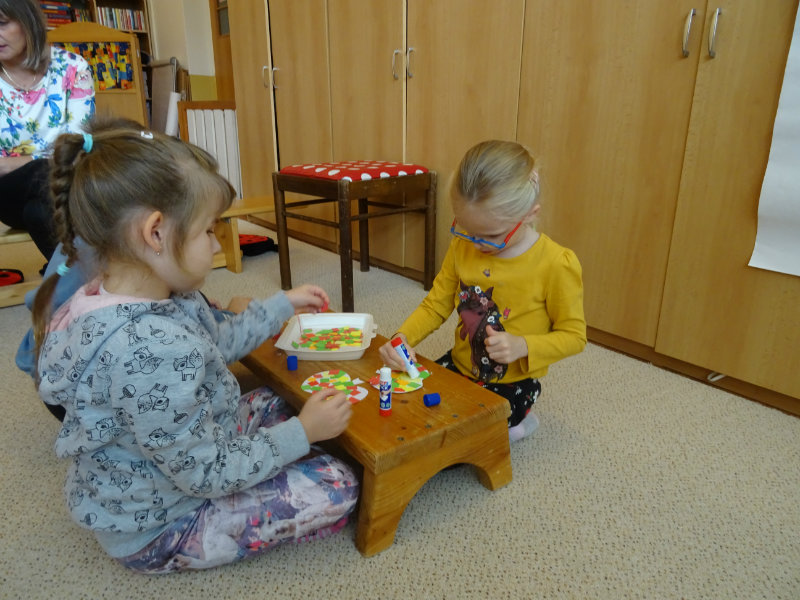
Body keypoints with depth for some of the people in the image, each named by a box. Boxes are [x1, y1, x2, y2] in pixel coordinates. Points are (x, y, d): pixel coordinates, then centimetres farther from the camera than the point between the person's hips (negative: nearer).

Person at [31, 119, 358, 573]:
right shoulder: (151, 350, -40)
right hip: (155, 526, -9)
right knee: (337, 488, -10)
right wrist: (303, 433, -21)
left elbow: (218, 342, 10)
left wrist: (283, 305, 13)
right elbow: (207, 476, -30)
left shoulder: (164, 297, -11)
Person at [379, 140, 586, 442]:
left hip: (511, 382, -5)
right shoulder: (462, 247, -8)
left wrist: (522, 346, -29)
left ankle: (515, 421, 11)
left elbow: (573, 335, -11)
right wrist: (403, 337, -19)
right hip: (459, 366, 6)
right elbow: (436, 304, -1)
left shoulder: (556, 264, -21)